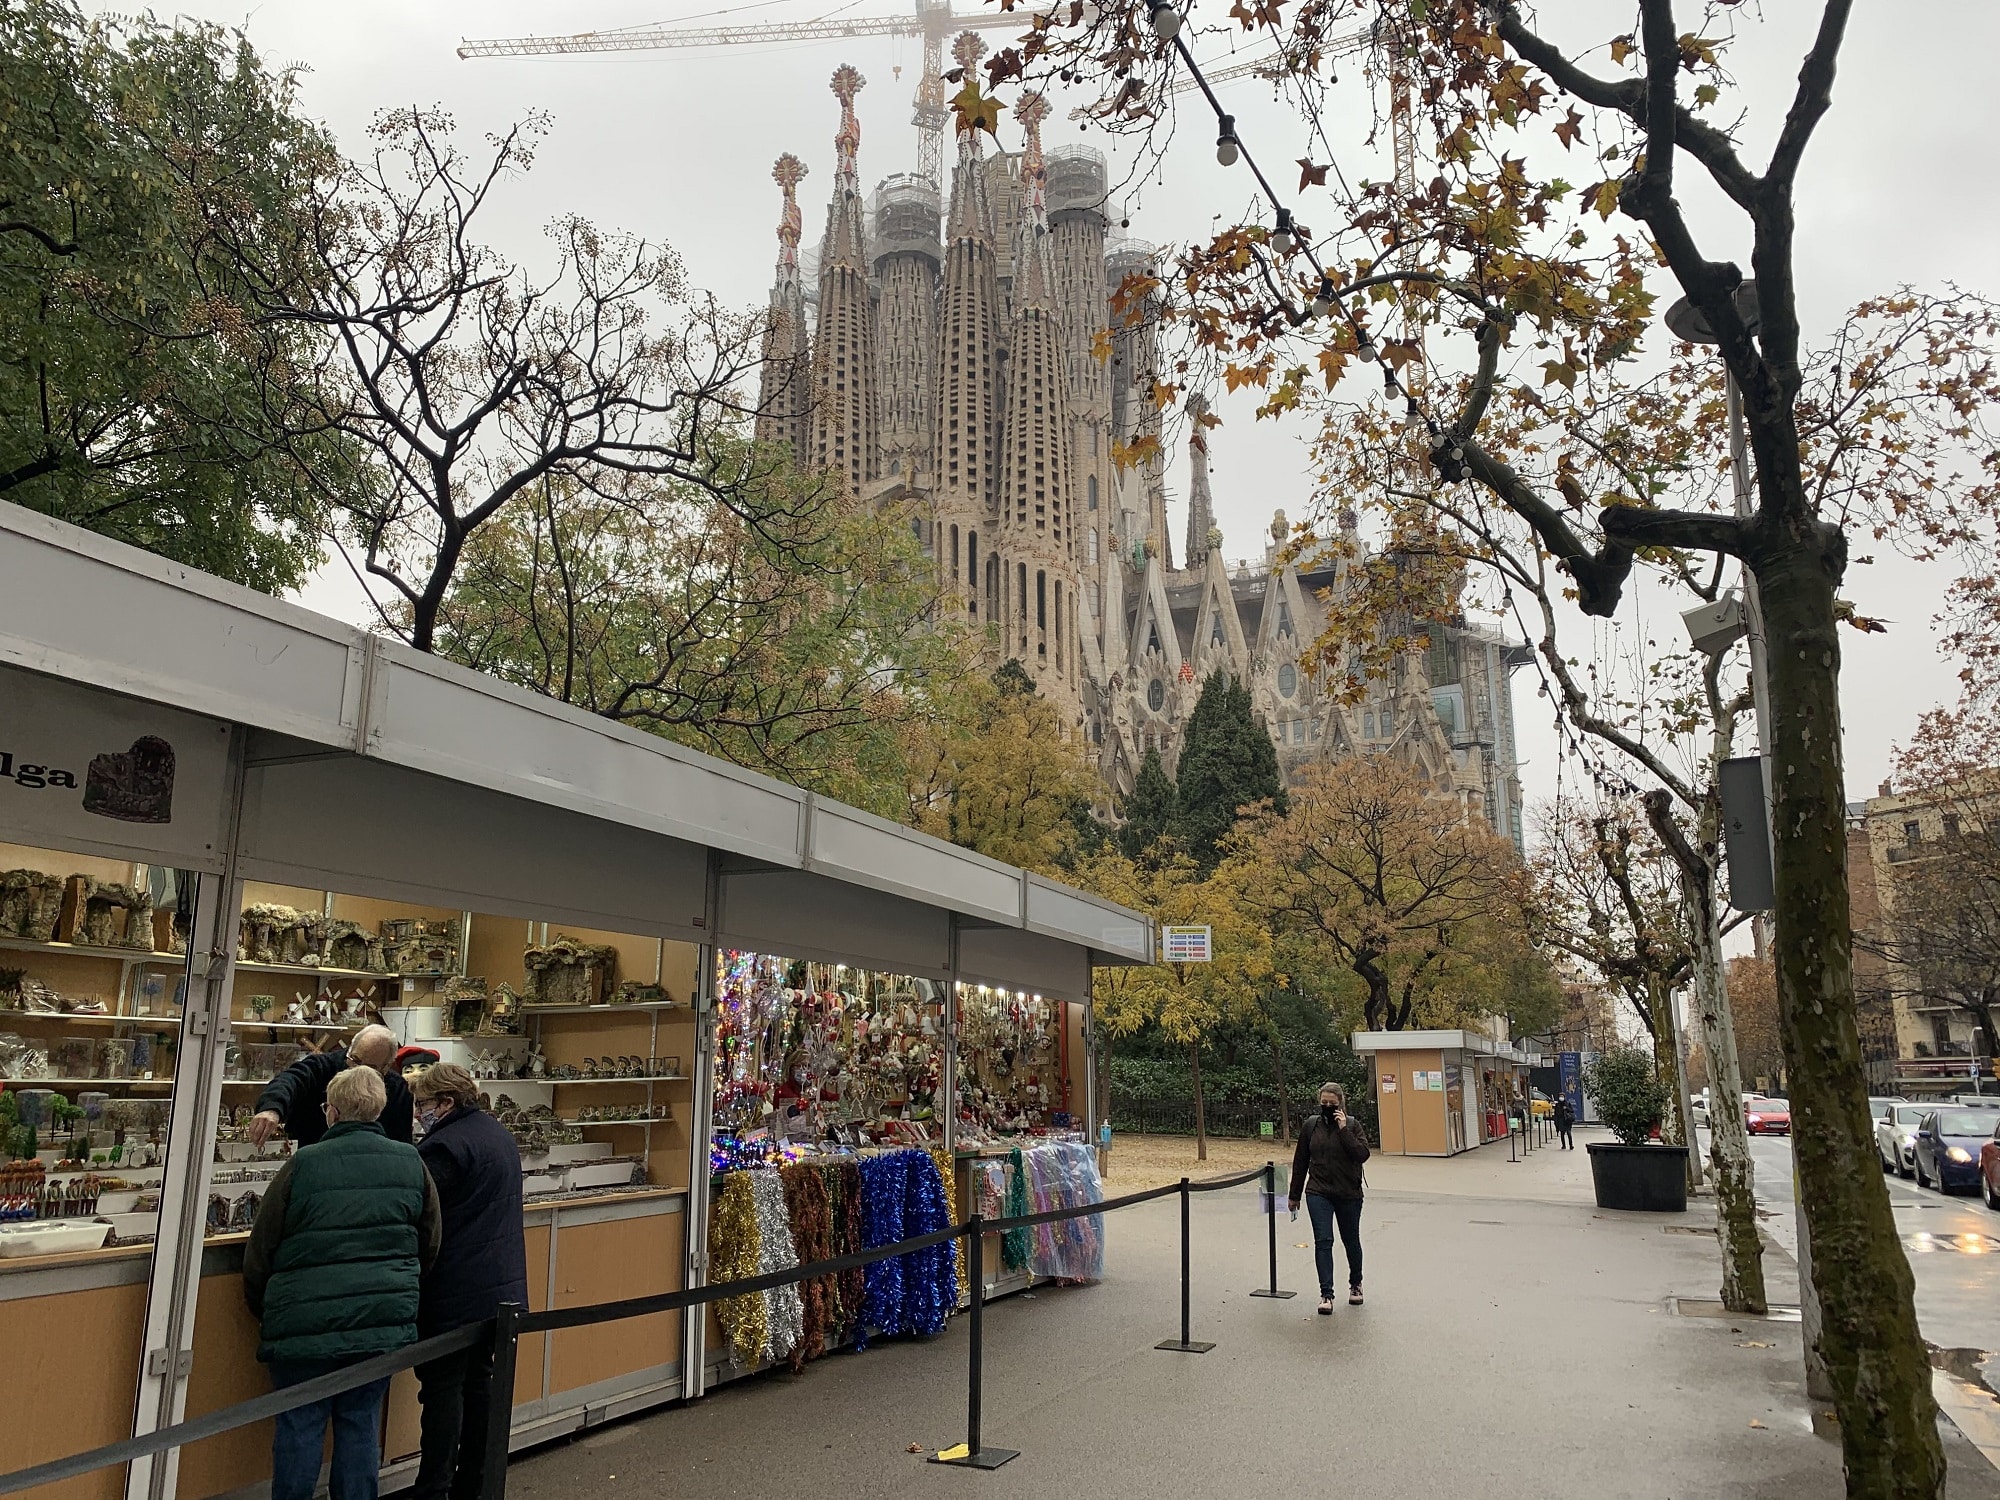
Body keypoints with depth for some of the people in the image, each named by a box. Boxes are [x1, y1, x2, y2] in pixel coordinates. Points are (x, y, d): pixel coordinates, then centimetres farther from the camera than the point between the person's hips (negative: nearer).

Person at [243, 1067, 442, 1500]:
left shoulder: (302, 1166, -7)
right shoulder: (411, 1163, 2)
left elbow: (260, 1252, 0)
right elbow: (429, 1245, 10)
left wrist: (264, 1312, 17)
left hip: (307, 1323, -3)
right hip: (385, 1323, 3)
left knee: (299, 1427, 9)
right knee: (361, 1423, 13)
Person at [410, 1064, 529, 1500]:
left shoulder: (445, 1145, -17)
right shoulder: (500, 1134, 13)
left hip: (455, 1291, -9)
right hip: (501, 1284, 9)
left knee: (443, 1386, -1)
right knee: (479, 1379, 15)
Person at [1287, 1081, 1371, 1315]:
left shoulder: (1352, 1126, -4)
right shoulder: (1311, 1125, 1)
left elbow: (1362, 1154, -19)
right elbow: (1300, 1162, 7)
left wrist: (1344, 1129, -23)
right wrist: (1294, 1195, 10)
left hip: (1348, 1195, -1)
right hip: (1318, 1194, 1)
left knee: (1351, 1240, 15)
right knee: (1323, 1241, -9)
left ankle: (1355, 1284, 37)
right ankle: (1326, 1293, -5)